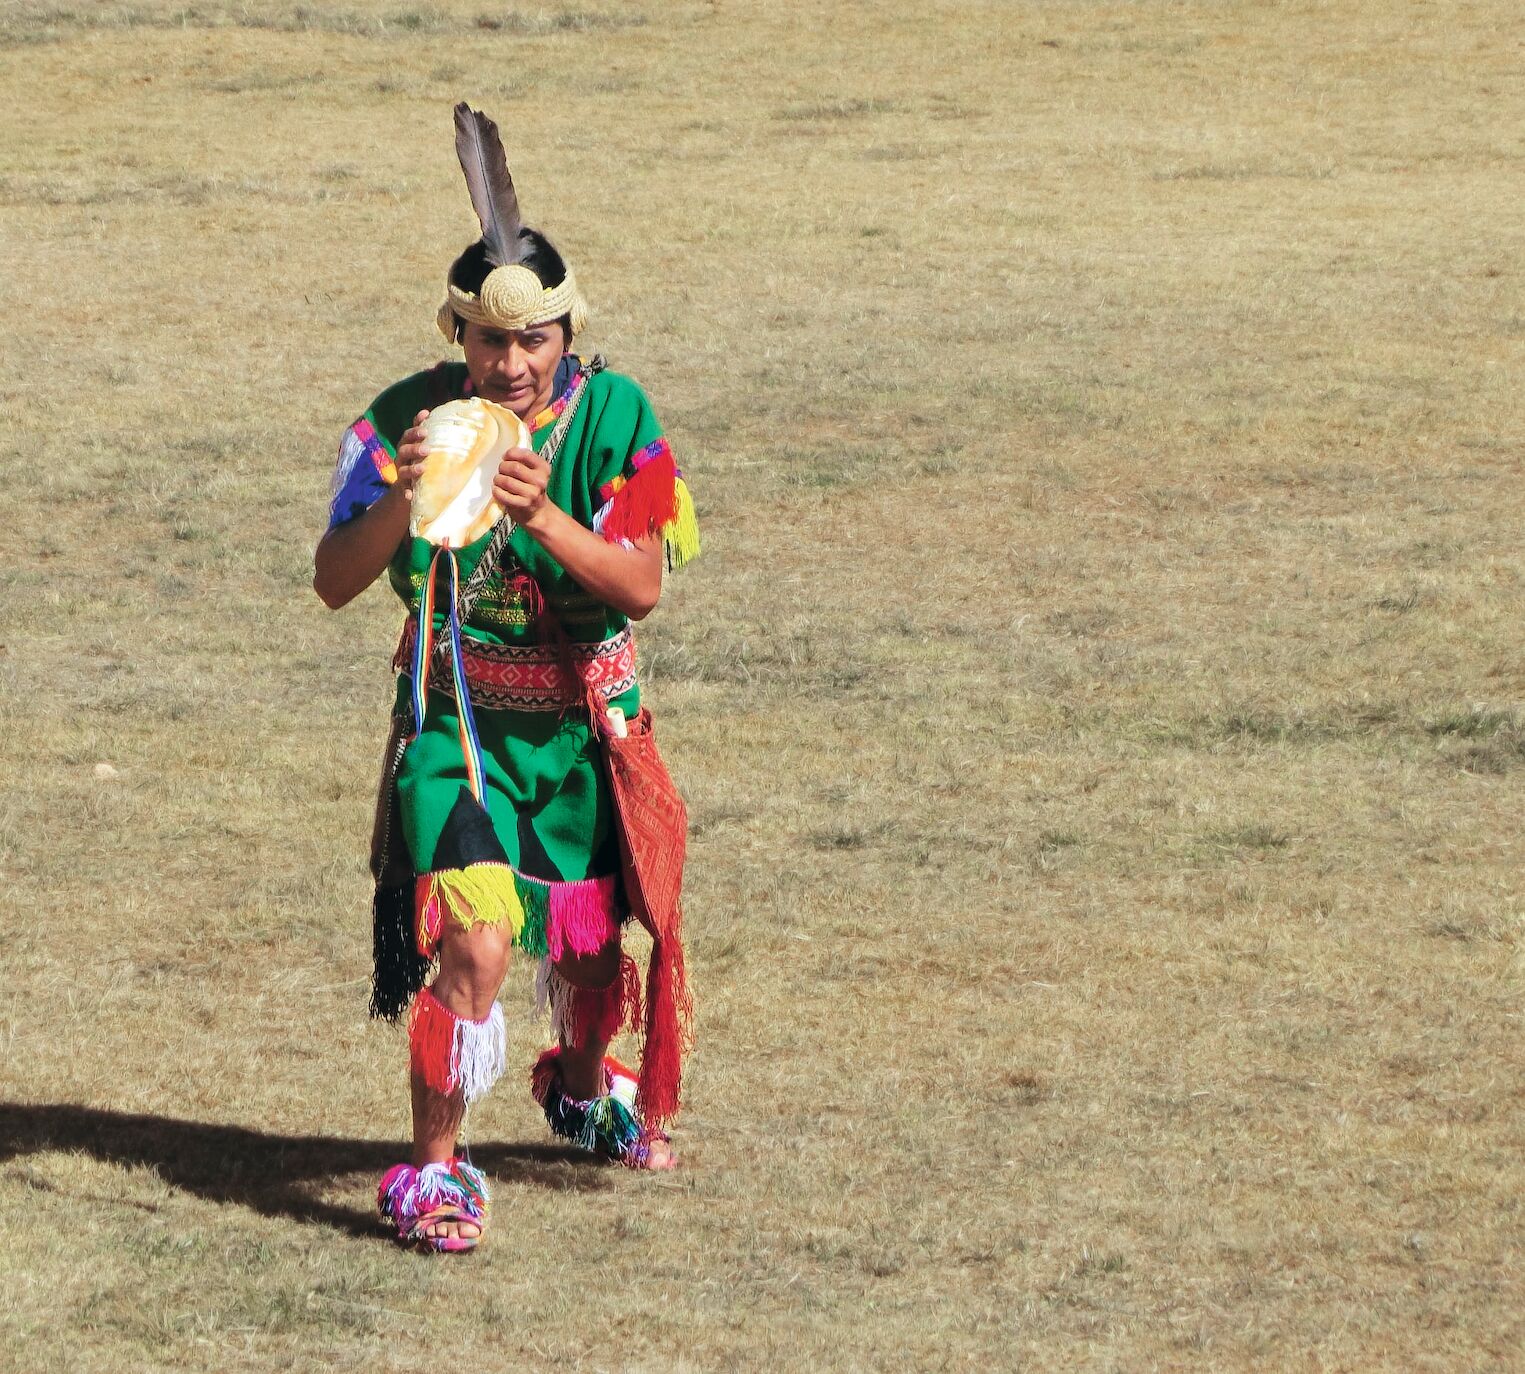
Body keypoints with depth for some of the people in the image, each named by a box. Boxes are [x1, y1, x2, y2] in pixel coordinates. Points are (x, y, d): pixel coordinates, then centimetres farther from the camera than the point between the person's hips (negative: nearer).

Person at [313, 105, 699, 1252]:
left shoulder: (615, 416, -11)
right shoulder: (410, 418, -12)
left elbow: (643, 585, -20)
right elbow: (334, 583, -18)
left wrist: (546, 518, -37)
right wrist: (400, 502, -36)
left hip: (585, 724, 2)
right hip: (456, 723, -2)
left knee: (593, 942, 15)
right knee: (472, 942, -20)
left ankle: (584, 1086, 48)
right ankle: (434, 1167, -6)